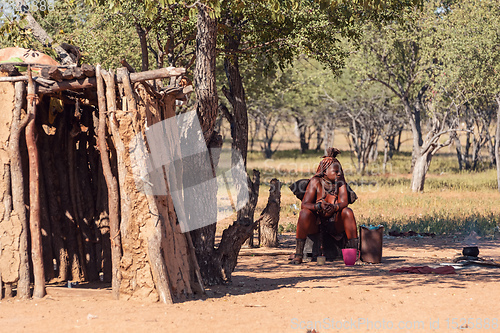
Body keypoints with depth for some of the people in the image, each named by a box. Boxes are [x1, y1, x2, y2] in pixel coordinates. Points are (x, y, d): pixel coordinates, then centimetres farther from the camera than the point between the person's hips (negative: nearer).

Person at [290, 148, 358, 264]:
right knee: (304, 213, -31)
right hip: (316, 223, -1)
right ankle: (298, 254, -30)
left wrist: (334, 207, -39)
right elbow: (304, 204, -16)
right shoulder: (316, 182, -9)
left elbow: (344, 202, -16)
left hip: (335, 224, 1)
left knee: (348, 211, -26)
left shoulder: (340, 182, -2)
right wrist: (318, 206, -37)